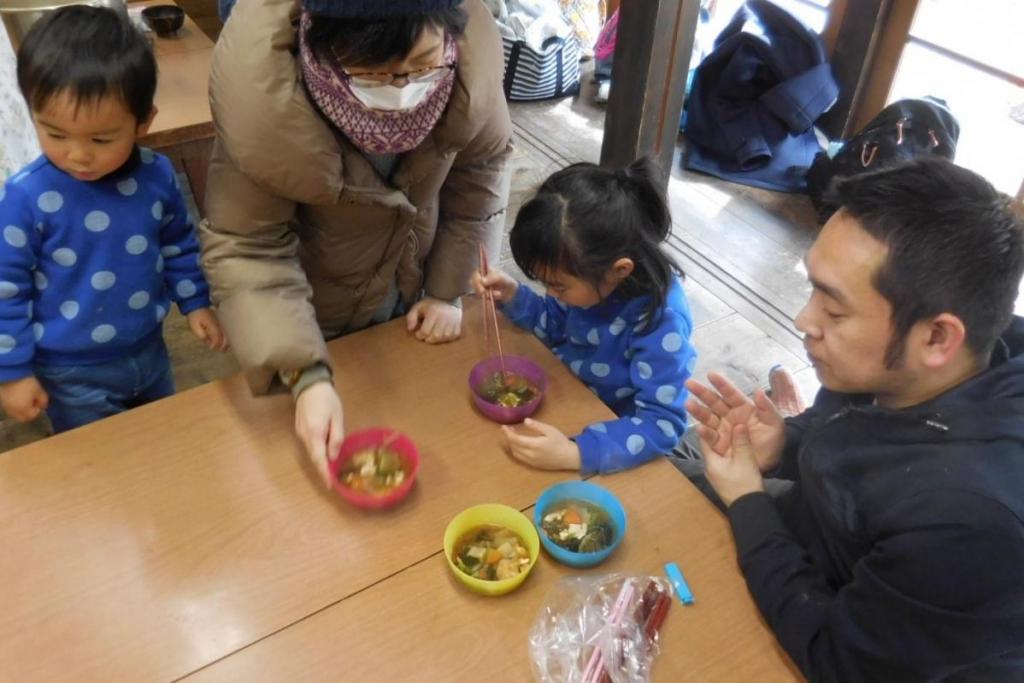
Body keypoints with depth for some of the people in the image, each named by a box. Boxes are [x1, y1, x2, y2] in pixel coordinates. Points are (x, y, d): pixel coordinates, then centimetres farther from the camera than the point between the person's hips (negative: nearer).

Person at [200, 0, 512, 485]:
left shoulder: (472, 47, -28)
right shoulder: (259, 84, -35)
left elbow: (481, 167, -9)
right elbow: (246, 246, -27)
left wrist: (449, 288, -7)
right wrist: (306, 377, -37)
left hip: (411, 286, 2)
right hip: (314, 299, -2)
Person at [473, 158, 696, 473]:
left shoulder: (662, 320, -33)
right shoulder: (588, 270, -16)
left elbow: (662, 423, -31)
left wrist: (574, 453, -42)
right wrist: (512, 295, -14)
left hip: (608, 431, -6)